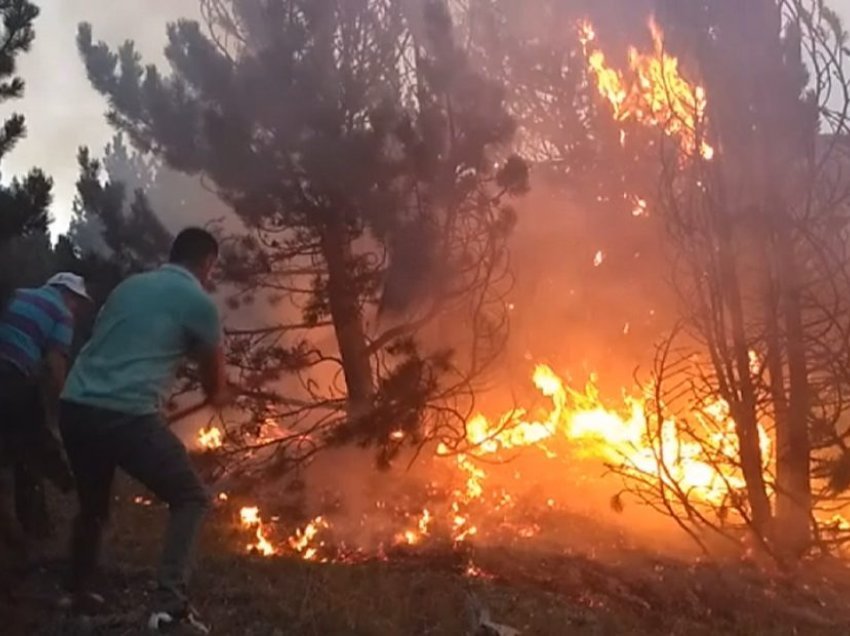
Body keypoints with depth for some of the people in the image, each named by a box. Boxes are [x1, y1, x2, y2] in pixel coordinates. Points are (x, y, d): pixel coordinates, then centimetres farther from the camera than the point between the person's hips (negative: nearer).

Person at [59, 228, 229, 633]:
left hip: (75, 406, 7)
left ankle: (80, 594, 36)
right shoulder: (199, 302, 4)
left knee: (93, 505, 27)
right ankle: (170, 602, -7)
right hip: (126, 415, -6)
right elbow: (214, 378, 16)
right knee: (191, 499, 7)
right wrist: (217, 396, 40)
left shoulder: (128, 285, 21)